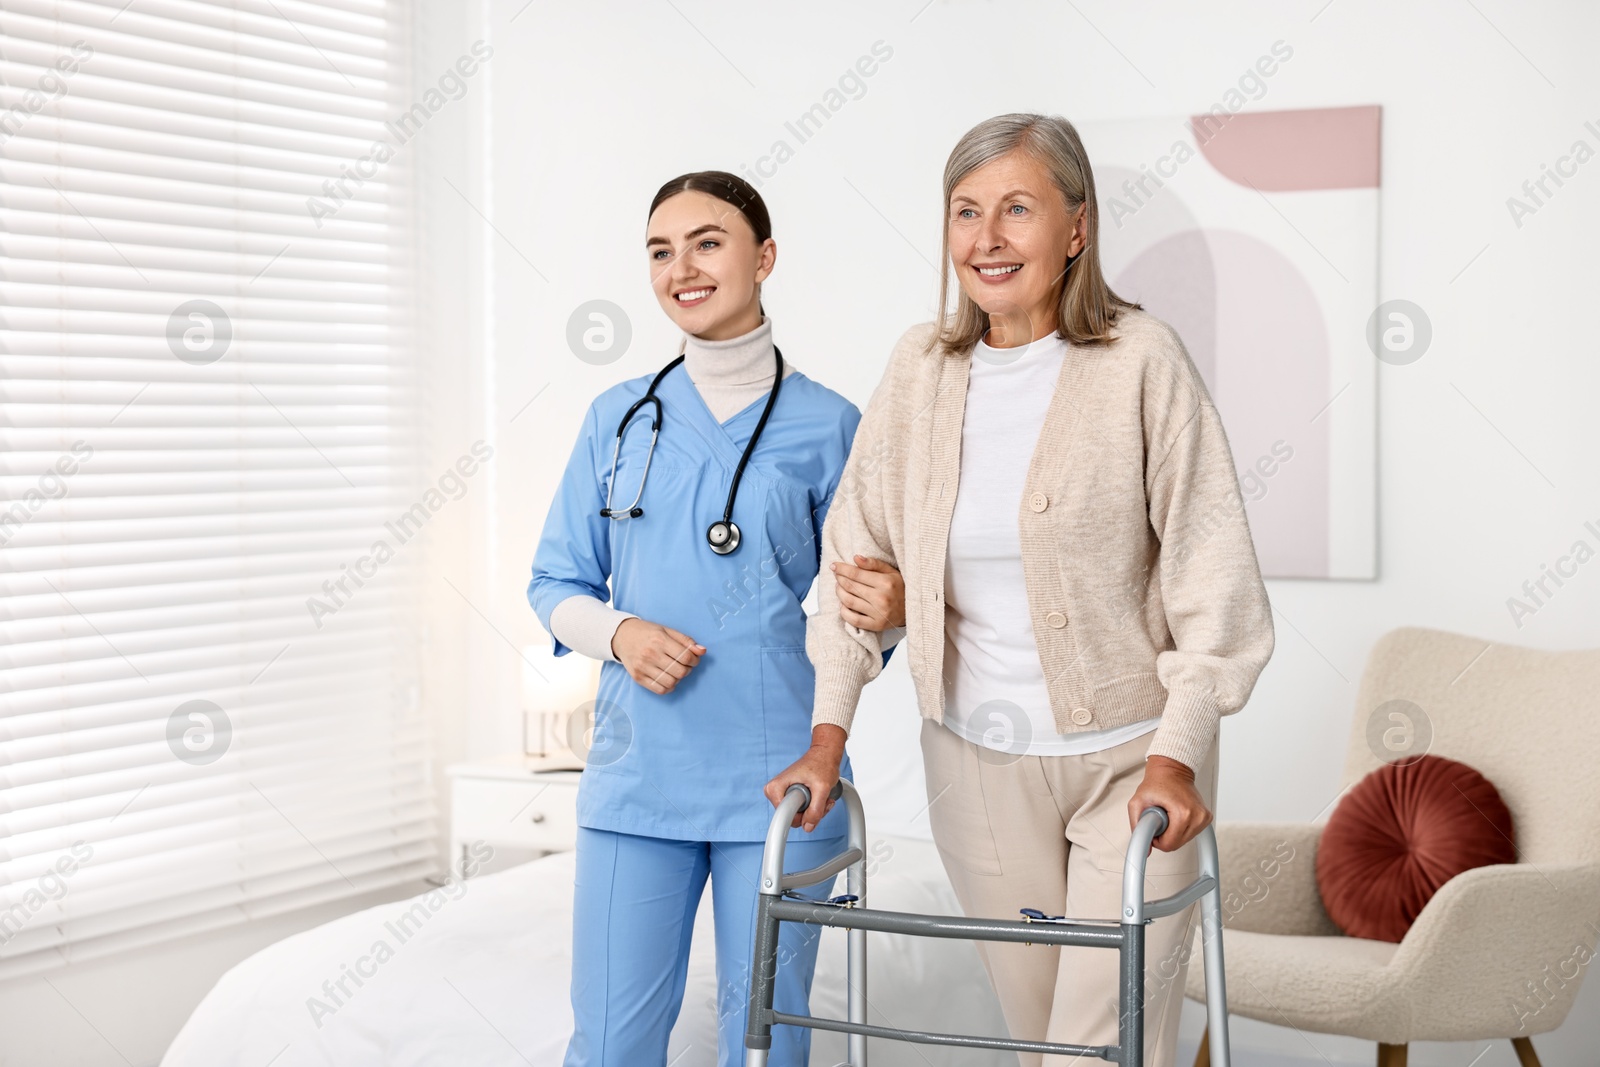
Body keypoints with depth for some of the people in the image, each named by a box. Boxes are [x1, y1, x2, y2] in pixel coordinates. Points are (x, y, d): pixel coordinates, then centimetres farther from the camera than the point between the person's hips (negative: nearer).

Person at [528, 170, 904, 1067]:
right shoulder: (621, 418, 8)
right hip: (637, 769, 2)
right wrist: (618, 633, -9)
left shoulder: (827, 424, 1)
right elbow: (557, 585, 12)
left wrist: (890, 607, -17)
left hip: (778, 776, -2)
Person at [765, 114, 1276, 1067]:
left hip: (1129, 757, -4)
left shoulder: (1141, 358, -10)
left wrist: (1174, 757, -16)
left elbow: (1211, 569, -10)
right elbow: (858, 549, 9)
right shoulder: (923, 365, 3)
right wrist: (829, 735, 4)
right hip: (977, 762, 4)